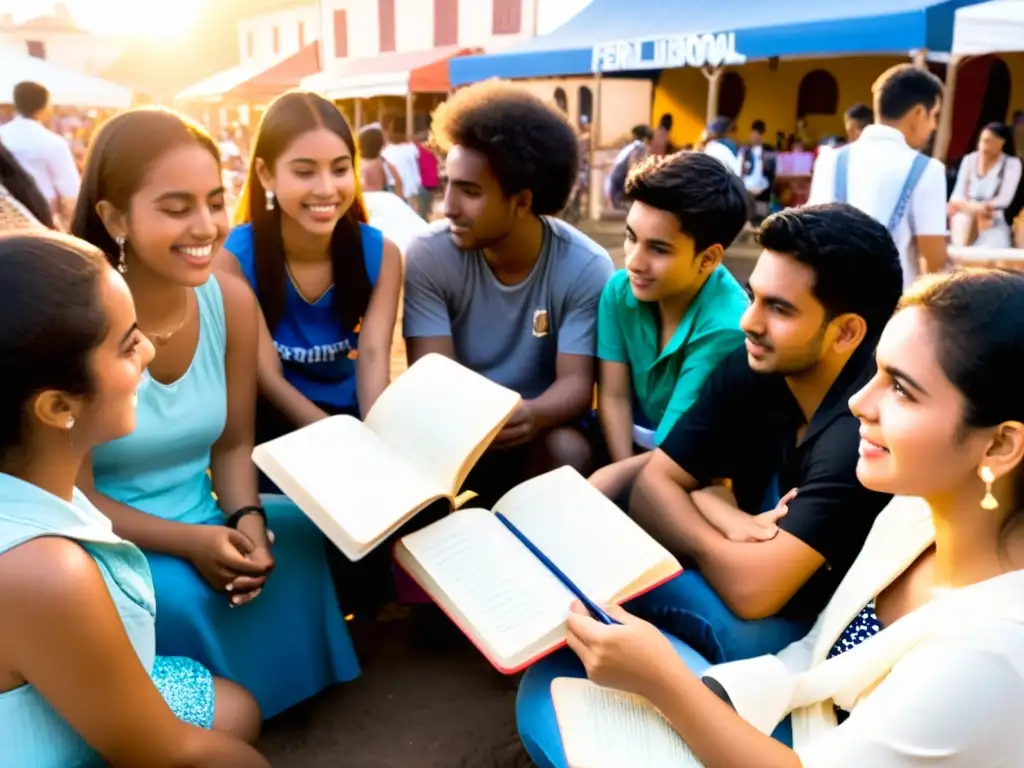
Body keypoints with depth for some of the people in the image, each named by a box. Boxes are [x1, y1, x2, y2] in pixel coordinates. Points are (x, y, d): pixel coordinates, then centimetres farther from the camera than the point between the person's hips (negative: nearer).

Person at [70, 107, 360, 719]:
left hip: (205, 524, 5)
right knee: (178, 598, -30)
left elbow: (232, 443, 2)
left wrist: (246, 519, -18)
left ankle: (284, 692, 7)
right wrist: (191, 542, -28)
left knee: (309, 533, -18)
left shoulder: (233, 300, -7)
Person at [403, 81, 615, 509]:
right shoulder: (428, 255, -14)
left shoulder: (587, 268, -14)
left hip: (538, 425, 0)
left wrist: (532, 414, -43)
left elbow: (576, 382, -19)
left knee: (568, 452, -31)